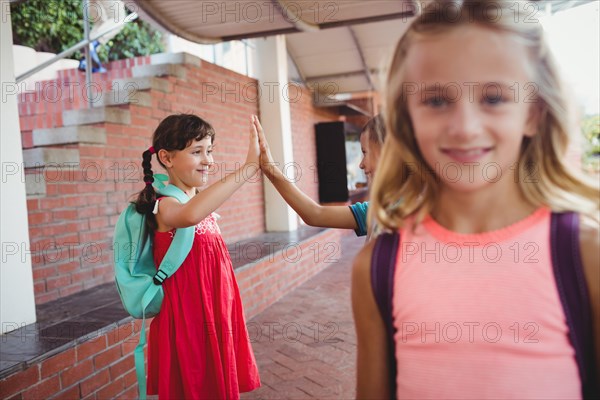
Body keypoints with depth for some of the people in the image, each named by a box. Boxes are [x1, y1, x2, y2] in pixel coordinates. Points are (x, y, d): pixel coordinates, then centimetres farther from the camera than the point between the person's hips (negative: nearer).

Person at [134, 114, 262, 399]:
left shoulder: (200, 204, 8)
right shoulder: (166, 206, -19)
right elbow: (190, 216, -45)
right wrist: (248, 168, -47)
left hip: (215, 315, 8)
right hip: (187, 320, -8)